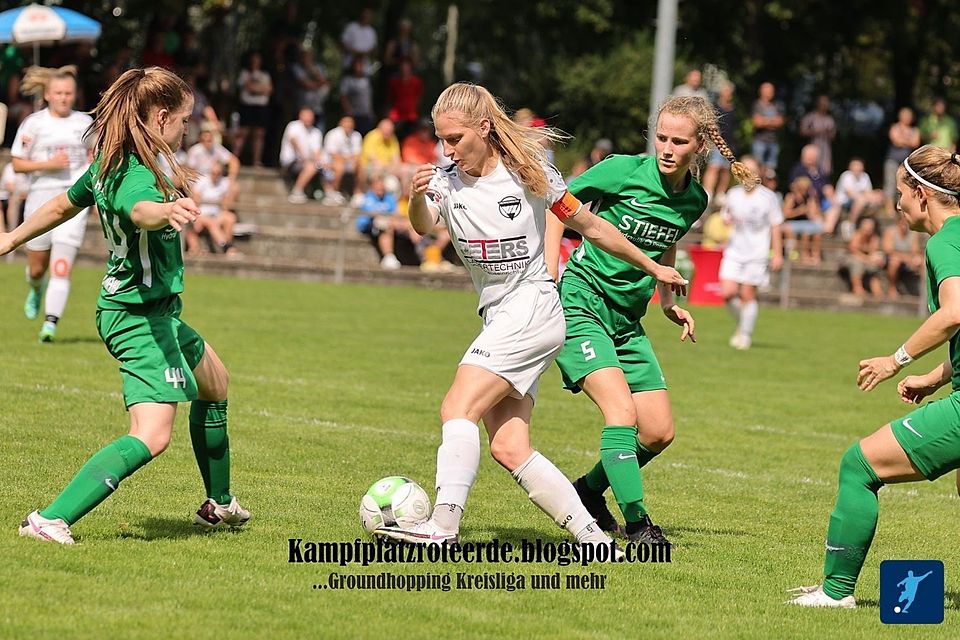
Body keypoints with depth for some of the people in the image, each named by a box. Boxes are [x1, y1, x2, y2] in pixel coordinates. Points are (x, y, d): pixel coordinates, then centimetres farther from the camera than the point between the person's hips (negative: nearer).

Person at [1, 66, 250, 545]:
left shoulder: (109, 163, 2)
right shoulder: (136, 176, -27)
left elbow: (63, 205, 18)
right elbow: (140, 210, -52)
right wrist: (167, 210, -75)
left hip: (151, 311, 11)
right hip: (142, 318, -11)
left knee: (213, 382, 30)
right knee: (151, 437, -21)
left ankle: (218, 504, 46)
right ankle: (50, 519, -28)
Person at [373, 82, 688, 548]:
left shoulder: (530, 174, -5)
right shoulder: (445, 181, 3)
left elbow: (592, 227, 6)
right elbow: (423, 227, -19)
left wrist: (654, 269, 13)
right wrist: (417, 199, -42)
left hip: (532, 308, -6)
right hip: (497, 318, 6)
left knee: (458, 408, -21)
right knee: (508, 449, -5)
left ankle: (443, 527, -29)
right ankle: (591, 537, 0)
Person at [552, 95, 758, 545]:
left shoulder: (694, 200, 3)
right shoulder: (623, 172, -14)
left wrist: (668, 302, 15)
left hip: (627, 319, 7)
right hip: (580, 302, -7)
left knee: (658, 432, 6)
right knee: (622, 410, -23)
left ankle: (589, 490, 29)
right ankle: (636, 522, -19)